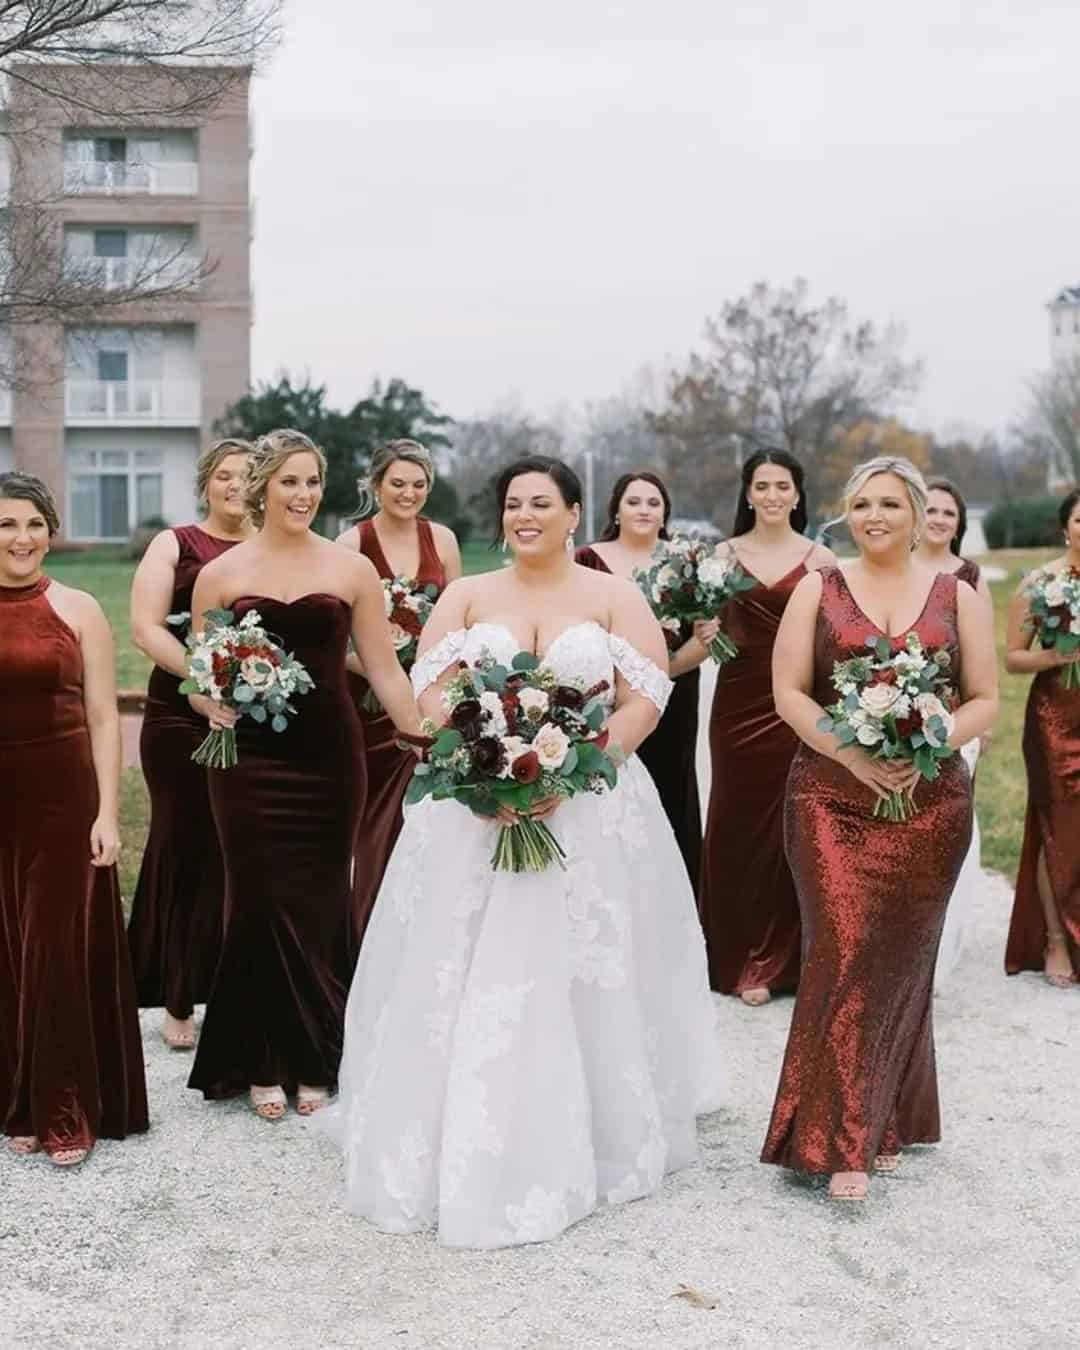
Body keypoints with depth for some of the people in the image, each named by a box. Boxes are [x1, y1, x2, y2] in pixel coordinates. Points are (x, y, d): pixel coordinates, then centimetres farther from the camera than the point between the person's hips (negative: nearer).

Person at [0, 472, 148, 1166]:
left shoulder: (78, 609, 0)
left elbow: (105, 718, 0)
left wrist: (108, 813, -7)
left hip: (63, 797, -1)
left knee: (62, 950, 1)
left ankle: (67, 1112, 13)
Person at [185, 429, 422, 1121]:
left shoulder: (352, 569, 3)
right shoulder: (220, 574, 3)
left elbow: (386, 670, 5)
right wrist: (212, 704, -14)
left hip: (330, 754, 0)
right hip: (250, 758, 0)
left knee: (320, 905, 5)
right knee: (261, 903, 1)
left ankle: (315, 1062, 20)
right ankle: (264, 1064, 17)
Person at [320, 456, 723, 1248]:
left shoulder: (616, 598, 4)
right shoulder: (466, 596, 9)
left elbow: (645, 702, -4)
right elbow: (431, 692, 0)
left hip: (590, 810, -1)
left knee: (579, 982, 1)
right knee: (466, 982, 0)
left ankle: (581, 1147, 14)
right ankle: (461, 1148, 11)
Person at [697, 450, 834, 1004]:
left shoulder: (820, 559, 4)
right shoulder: (723, 555, 6)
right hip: (738, 704, 1)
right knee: (739, 824, 5)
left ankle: (781, 958, 15)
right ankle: (742, 958, 15)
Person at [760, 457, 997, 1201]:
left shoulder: (958, 597, 8)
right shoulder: (818, 590, 5)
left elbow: (985, 701, 5)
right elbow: (789, 693, -1)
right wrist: (856, 756, -15)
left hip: (929, 800, 1)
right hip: (832, 797, -1)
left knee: (901, 958, 7)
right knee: (844, 953, -9)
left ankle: (884, 1122, 22)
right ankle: (843, 1141, -4)